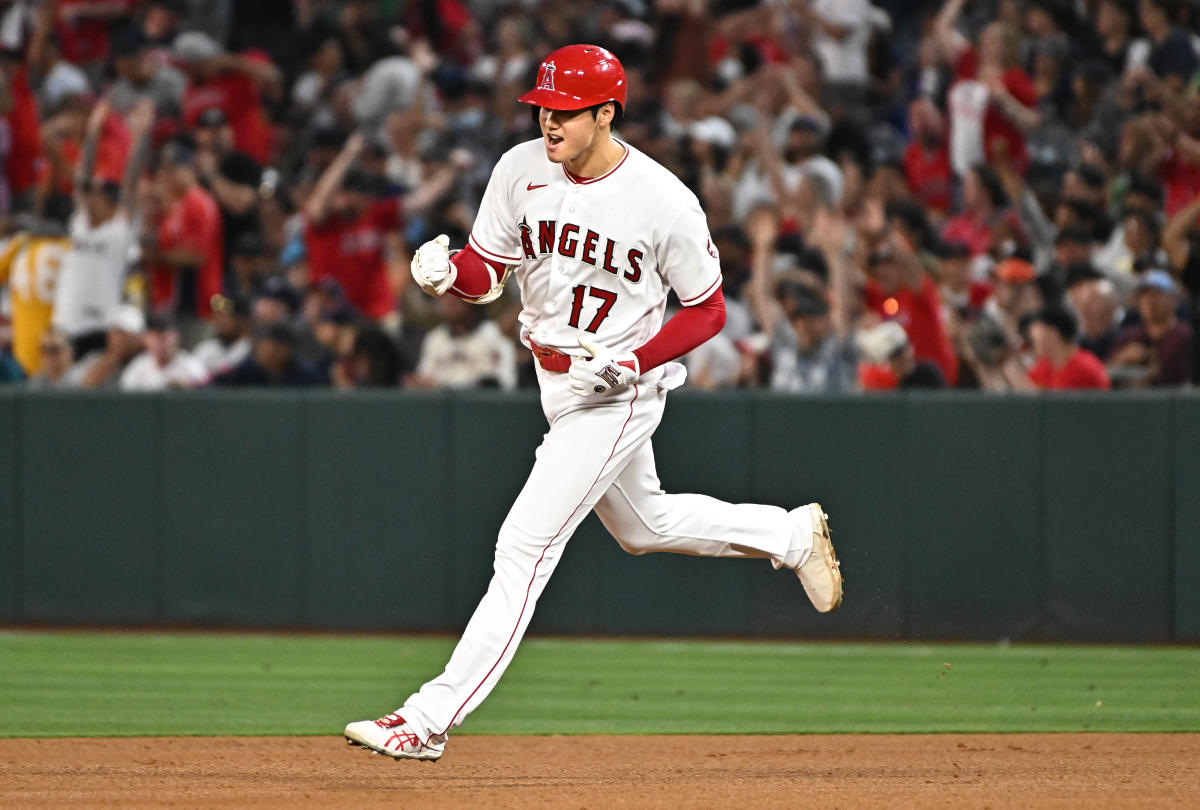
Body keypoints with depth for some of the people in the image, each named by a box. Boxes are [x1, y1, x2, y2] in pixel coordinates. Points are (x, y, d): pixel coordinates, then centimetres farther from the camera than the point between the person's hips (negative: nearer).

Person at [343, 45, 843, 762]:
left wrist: (632, 363, -24)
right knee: (643, 526, 25)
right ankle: (792, 535, 47)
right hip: (556, 382, 7)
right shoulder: (521, 170, -7)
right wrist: (448, 271, -24)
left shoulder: (665, 203, -21)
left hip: (619, 395, -7)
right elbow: (488, 272, 0)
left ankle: (430, 722, -13)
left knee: (525, 546, -13)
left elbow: (709, 311, -10)